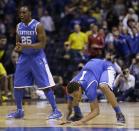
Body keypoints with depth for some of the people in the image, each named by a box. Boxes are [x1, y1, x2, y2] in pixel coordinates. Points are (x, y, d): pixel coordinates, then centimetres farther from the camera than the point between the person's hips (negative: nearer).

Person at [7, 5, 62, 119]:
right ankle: (19, 111, 19)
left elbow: (42, 44, -17)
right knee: (17, 85, 5)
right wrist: (17, 48, -8)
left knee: (45, 85, -9)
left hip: (37, 57, -6)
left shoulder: (38, 26, -14)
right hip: (24, 57, 6)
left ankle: (56, 111, -4)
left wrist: (26, 46, -27)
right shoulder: (19, 26, 5)